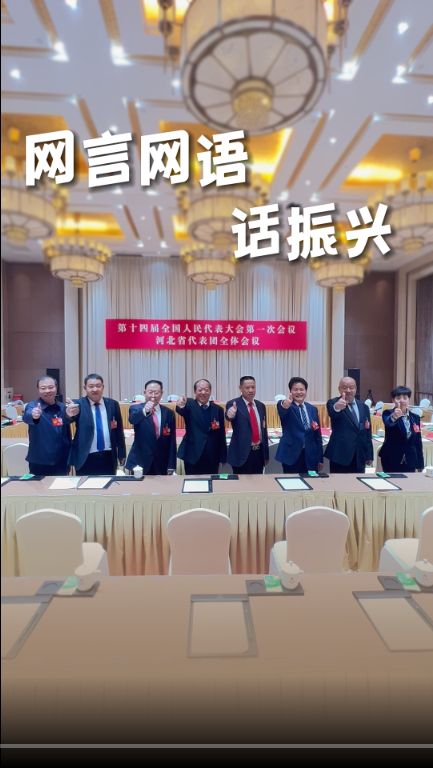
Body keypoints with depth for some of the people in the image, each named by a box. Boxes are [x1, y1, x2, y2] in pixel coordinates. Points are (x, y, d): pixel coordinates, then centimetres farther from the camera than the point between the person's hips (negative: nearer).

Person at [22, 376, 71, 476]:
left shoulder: (62, 408, 3)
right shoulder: (32, 406, -9)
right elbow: (27, 417, -33)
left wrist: (69, 459, 12)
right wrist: (33, 416, -55)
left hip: (61, 463, 4)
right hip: (39, 464, -4)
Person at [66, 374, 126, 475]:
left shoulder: (113, 404, 4)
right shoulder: (78, 405, -4)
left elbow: (119, 430, 8)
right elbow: (72, 414, -27)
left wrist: (122, 454, 8)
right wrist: (70, 413, -51)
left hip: (108, 457, 2)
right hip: (86, 459, -2)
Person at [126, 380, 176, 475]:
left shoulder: (169, 413, 2)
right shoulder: (135, 408, -2)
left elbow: (172, 440, 2)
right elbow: (132, 419, -27)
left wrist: (171, 465, -1)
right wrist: (144, 411, -47)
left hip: (161, 464, 2)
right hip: (140, 461, -1)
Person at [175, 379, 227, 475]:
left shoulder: (218, 409, 6)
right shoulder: (190, 405, -1)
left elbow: (221, 434, 7)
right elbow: (182, 411, -25)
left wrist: (222, 457, 6)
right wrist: (181, 405, -50)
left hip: (213, 457, 3)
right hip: (193, 455, -2)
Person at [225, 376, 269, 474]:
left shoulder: (261, 406, 9)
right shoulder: (233, 404, -8)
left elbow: (264, 429, 14)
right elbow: (229, 417, -30)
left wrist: (266, 454, 15)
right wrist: (230, 414, -55)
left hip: (259, 452, 5)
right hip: (242, 453, -5)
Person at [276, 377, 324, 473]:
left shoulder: (313, 409, 10)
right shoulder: (286, 406, -4)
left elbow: (318, 435, 12)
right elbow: (281, 411, -31)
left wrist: (320, 458, 10)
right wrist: (284, 405, -55)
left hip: (310, 455, 4)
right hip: (291, 454, -4)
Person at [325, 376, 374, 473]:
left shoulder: (364, 407, 11)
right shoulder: (333, 403, -4)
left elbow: (367, 432, 14)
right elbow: (332, 413, -29)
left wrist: (369, 455, 12)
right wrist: (337, 407, -52)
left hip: (359, 456, 5)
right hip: (339, 454, -4)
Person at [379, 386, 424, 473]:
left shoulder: (415, 418, 8)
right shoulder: (388, 413, -5)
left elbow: (418, 441, 11)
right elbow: (388, 422, -30)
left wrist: (420, 463, 10)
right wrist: (394, 417, -53)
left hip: (410, 461, 4)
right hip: (391, 459, -4)